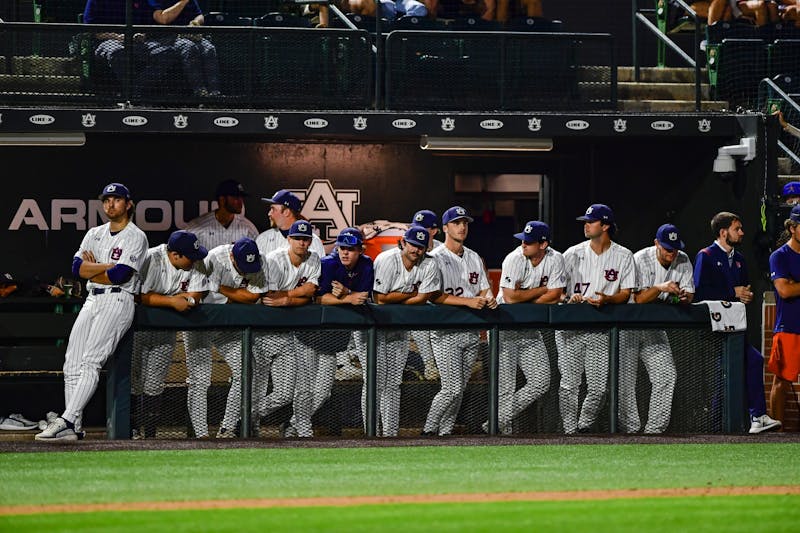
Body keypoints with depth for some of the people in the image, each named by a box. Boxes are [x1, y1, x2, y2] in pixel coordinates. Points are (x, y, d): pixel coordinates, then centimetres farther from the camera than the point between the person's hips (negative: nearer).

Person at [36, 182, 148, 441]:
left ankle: (66, 420, -27)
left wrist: (91, 270, -1)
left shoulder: (136, 237, -2)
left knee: (91, 361, -19)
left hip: (118, 301, -7)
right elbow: (78, 267, 4)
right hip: (92, 301, 7)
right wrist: (109, 266, -6)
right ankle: (73, 428, -4)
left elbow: (119, 276, -14)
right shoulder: (95, 234, 18)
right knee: (72, 364, -2)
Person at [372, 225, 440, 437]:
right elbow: (380, 298, -21)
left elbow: (422, 298, -10)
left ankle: (391, 434, 8)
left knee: (393, 384, 6)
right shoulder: (386, 260, -19)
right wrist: (411, 293, -13)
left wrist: (394, 301, -15)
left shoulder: (429, 265, -5)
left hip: (399, 328, 4)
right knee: (375, 382, -9)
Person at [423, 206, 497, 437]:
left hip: (471, 331, 6)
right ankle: (428, 430, 0)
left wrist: (489, 298, -9)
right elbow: (435, 296, -15)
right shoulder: (436, 258, -6)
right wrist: (468, 301, -23)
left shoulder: (474, 258, 16)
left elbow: (484, 288, 16)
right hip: (446, 333, -6)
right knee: (452, 389, -12)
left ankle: (445, 432, 13)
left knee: (459, 390, 6)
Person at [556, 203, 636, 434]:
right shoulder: (573, 254, 6)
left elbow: (626, 293, 2)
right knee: (569, 384, -5)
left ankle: (585, 427, 15)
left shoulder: (623, 256, 5)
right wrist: (569, 297, -16)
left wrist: (606, 299, -19)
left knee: (598, 387, -3)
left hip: (602, 330, 0)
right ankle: (570, 431, 1)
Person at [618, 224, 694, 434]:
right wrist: (660, 287, -40)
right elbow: (637, 298, -26)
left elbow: (689, 293, -3)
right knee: (625, 380, -7)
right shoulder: (640, 260, -20)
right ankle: (630, 430, -1)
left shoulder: (683, 261, -4)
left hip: (654, 327, 5)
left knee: (667, 376, -3)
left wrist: (684, 297, -27)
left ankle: (654, 430, 2)